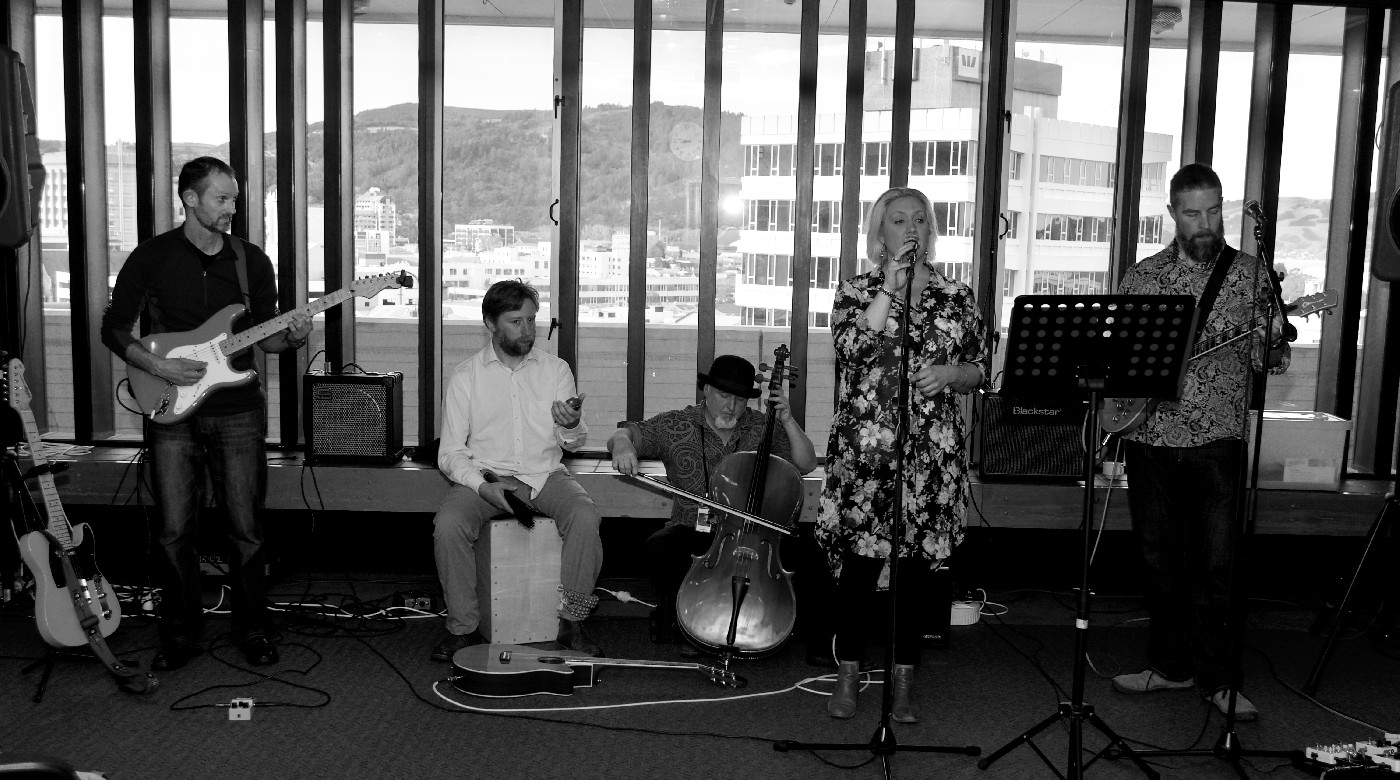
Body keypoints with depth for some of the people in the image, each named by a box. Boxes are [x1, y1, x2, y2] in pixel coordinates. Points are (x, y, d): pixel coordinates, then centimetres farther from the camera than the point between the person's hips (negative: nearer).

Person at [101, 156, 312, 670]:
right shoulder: (152, 257, 0)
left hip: (238, 413, 1)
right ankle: (180, 636, 19)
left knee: (247, 530, 3)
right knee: (175, 533, 2)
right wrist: (158, 366, -12)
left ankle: (252, 631, 18)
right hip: (172, 412, -1)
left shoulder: (252, 260, 6)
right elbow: (114, 328, 2)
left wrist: (291, 338, -11)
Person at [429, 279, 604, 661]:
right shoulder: (465, 376, 0)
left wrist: (571, 426, -22)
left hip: (545, 475, 1)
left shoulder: (555, 369, 6)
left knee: (585, 517, -28)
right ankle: (463, 627, -10)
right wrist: (483, 486, -21)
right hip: (484, 476, -1)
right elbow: (450, 453, -2)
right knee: (448, 524, -29)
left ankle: (571, 622, -11)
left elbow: (573, 443, 3)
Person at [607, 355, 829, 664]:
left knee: (805, 555, -26)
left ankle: (817, 639, -6)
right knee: (658, 547, -32)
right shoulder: (676, 425, 1)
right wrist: (622, 443, -29)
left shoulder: (763, 427, 3)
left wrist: (788, 422, -13)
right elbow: (627, 433, -5)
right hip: (694, 530, 0)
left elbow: (807, 465, -1)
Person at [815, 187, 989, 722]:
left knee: (916, 567, 6)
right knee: (859, 563, 2)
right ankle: (847, 677, 18)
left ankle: (904, 684, 19)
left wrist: (950, 373, -9)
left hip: (932, 454, 2)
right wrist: (890, 287, -16)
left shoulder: (957, 296, 10)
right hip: (864, 451, -1)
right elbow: (852, 348, -14)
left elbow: (978, 372, 12)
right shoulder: (857, 290, 5)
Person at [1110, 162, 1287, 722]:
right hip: (1151, 439, 2)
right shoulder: (1143, 275, 6)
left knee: (1217, 565, 1)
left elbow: (1267, 362, 2)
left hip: (1220, 443, -1)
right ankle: (1171, 665, 24)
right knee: (1161, 561, 10)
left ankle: (1215, 677, 14)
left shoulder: (1250, 272, 3)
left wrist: (1273, 339, -20)